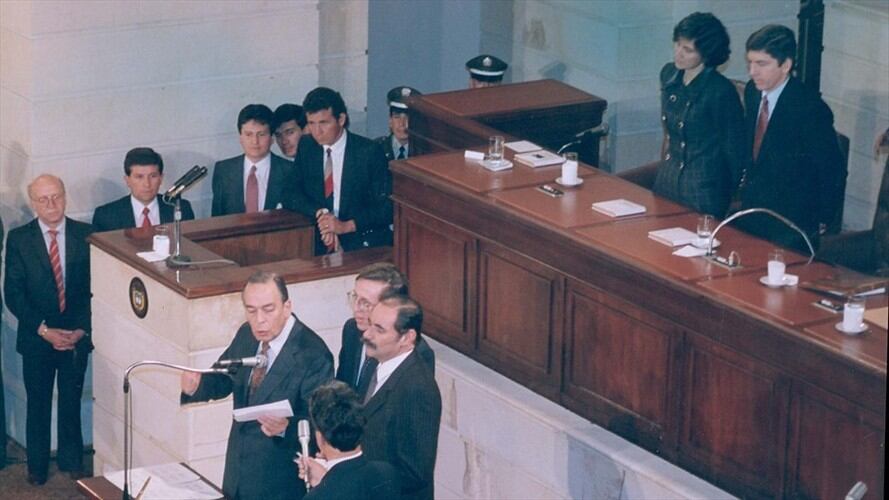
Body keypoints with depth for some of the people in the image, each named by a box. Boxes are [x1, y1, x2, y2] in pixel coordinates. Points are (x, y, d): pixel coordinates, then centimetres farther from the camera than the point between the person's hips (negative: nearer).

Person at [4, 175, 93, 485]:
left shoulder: (86, 235, -3)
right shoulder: (19, 239, -5)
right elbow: (13, 293, -7)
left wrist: (82, 329, -10)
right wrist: (43, 329, -14)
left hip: (77, 335, 1)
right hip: (36, 338, -1)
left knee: (72, 401, 11)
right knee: (37, 403, 10)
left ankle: (71, 461, 27)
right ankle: (37, 466, 25)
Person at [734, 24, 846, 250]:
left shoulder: (810, 108, -21)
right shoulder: (752, 92, 0)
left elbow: (833, 172, -14)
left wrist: (820, 222, -7)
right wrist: (747, 182, 14)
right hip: (751, 214, 7)